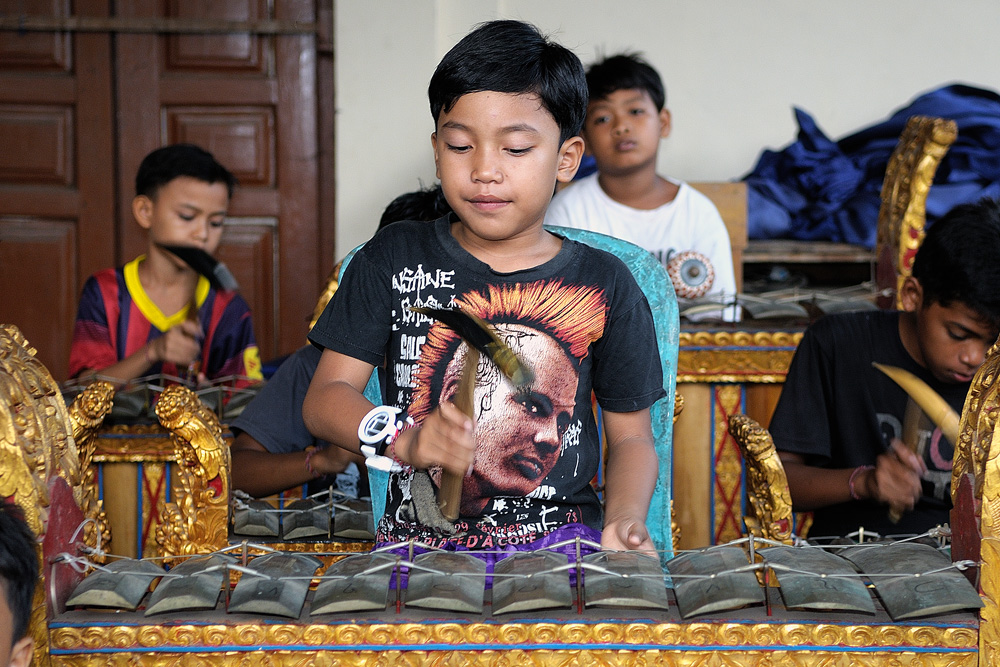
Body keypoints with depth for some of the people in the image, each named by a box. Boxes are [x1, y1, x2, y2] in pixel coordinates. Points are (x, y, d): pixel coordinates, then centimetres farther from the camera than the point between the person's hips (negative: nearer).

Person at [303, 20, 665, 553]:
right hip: (417, 542, 1)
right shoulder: (394, 260, 5)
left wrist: (625, 520, -12)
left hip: (560, 542, 0)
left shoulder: (603, 285, 4)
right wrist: (404, 440, -20)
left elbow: (631, 437, 10)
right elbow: (324, 399, 2)